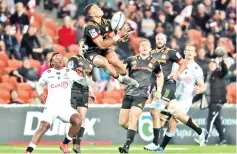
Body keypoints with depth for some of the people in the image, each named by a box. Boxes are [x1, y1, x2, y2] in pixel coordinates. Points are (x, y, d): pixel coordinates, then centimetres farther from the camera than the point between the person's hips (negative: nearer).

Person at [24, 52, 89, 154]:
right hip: (51, 106, -1)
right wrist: (41, 94, 5)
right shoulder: (47, 73, 10)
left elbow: (84, 83, 6)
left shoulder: (70, 72, 8)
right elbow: (39, 85, 26)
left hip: (65, 107, 1)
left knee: (78, 121, -26)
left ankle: (64, 144, -5)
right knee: (44, 126, -24)